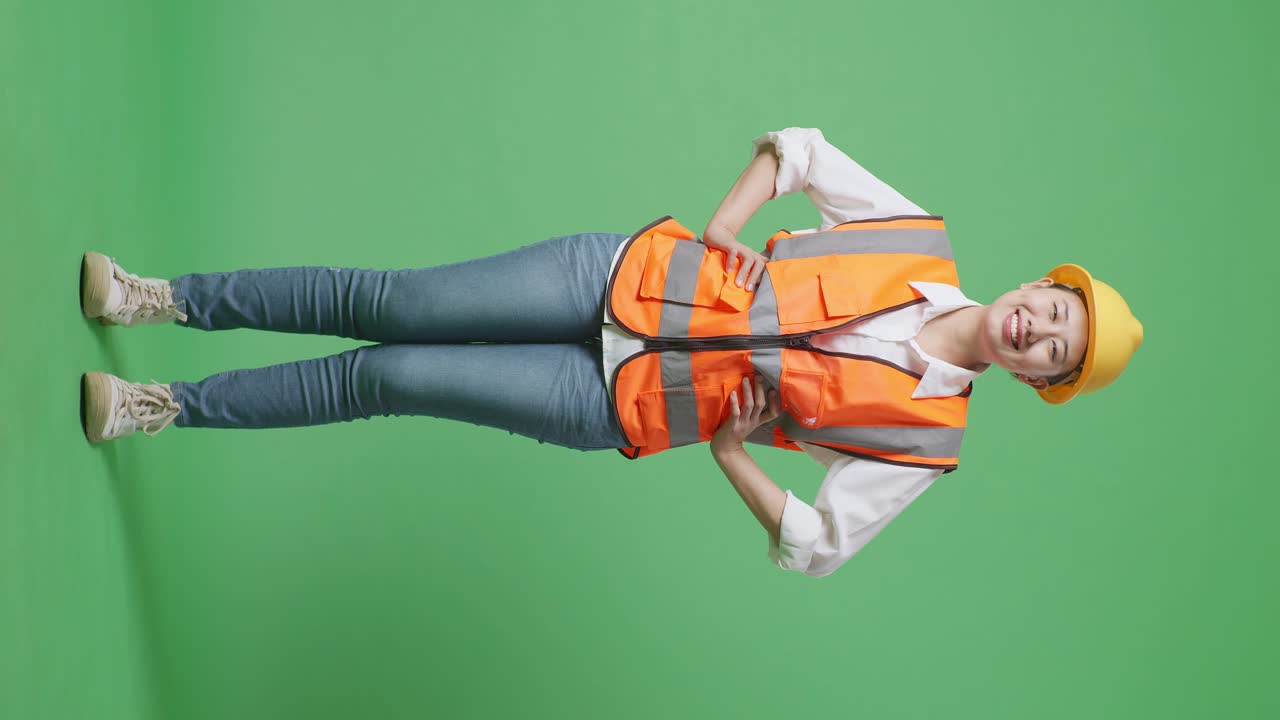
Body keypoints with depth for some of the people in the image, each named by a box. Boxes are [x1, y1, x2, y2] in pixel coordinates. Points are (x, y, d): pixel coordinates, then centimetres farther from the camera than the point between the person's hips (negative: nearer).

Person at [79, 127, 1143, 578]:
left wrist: (722, 445, -11)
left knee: (385, 377, -9)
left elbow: (817, 548, -3)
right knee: (388, 303, -6)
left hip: (618, 406, -2)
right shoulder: (922, 242, -1)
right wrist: (715, 239, -4)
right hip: (620, 275, 2)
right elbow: (795, 148, 8)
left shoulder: (925, 435, -6)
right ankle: (166, 299, 15)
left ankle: (169, 407, 11)